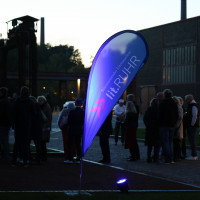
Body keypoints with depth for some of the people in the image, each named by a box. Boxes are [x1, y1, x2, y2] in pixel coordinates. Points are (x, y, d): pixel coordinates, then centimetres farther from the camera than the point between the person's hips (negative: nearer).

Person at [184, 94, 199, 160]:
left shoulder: (194, 106, -15)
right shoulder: (190, 106, 16)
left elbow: (195, 117, -21)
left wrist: (192, 125, -17)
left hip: (192, 127, -10)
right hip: (190, 126, 10)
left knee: (192, 140, -8)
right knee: (191, 140, 12)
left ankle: (194, 156, -5)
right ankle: (194, 155, 17)